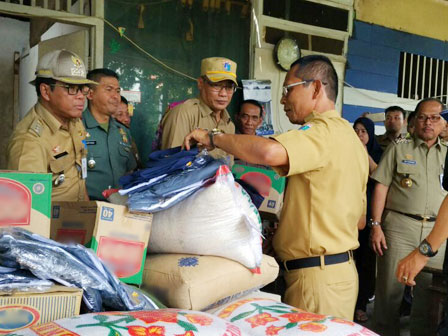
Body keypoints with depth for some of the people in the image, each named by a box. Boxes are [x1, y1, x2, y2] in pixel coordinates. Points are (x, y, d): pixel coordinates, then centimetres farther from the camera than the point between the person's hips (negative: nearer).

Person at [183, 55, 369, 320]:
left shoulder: (325, 129, -15)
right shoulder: (348, 134, 16)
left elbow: (269, 152, -35)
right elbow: (360, 219, 19)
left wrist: (213, 137, -20)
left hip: (318, 276, -10)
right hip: (341, 268, 10)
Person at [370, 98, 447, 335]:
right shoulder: (399, 150, 5)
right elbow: (381, 187, 0)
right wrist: (376, 226, -8)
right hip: (399, 227, -3)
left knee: (428, 293, 9)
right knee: (390, 288, 1)